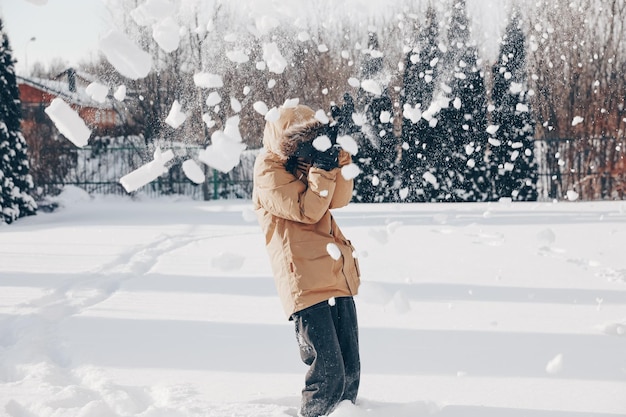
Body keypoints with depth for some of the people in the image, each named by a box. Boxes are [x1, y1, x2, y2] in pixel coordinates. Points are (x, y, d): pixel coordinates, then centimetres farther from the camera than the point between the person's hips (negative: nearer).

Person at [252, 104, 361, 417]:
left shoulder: (306, 163, 16)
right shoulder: (270, 174, -6)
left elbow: (339, 199, 6)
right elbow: (308, 210, -15)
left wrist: (340, 160, -6)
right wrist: (321, 169, -18)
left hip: (338, 277, 8)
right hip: (306, 282, -7)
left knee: (350, 370, 10)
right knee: (328, 372, -11)